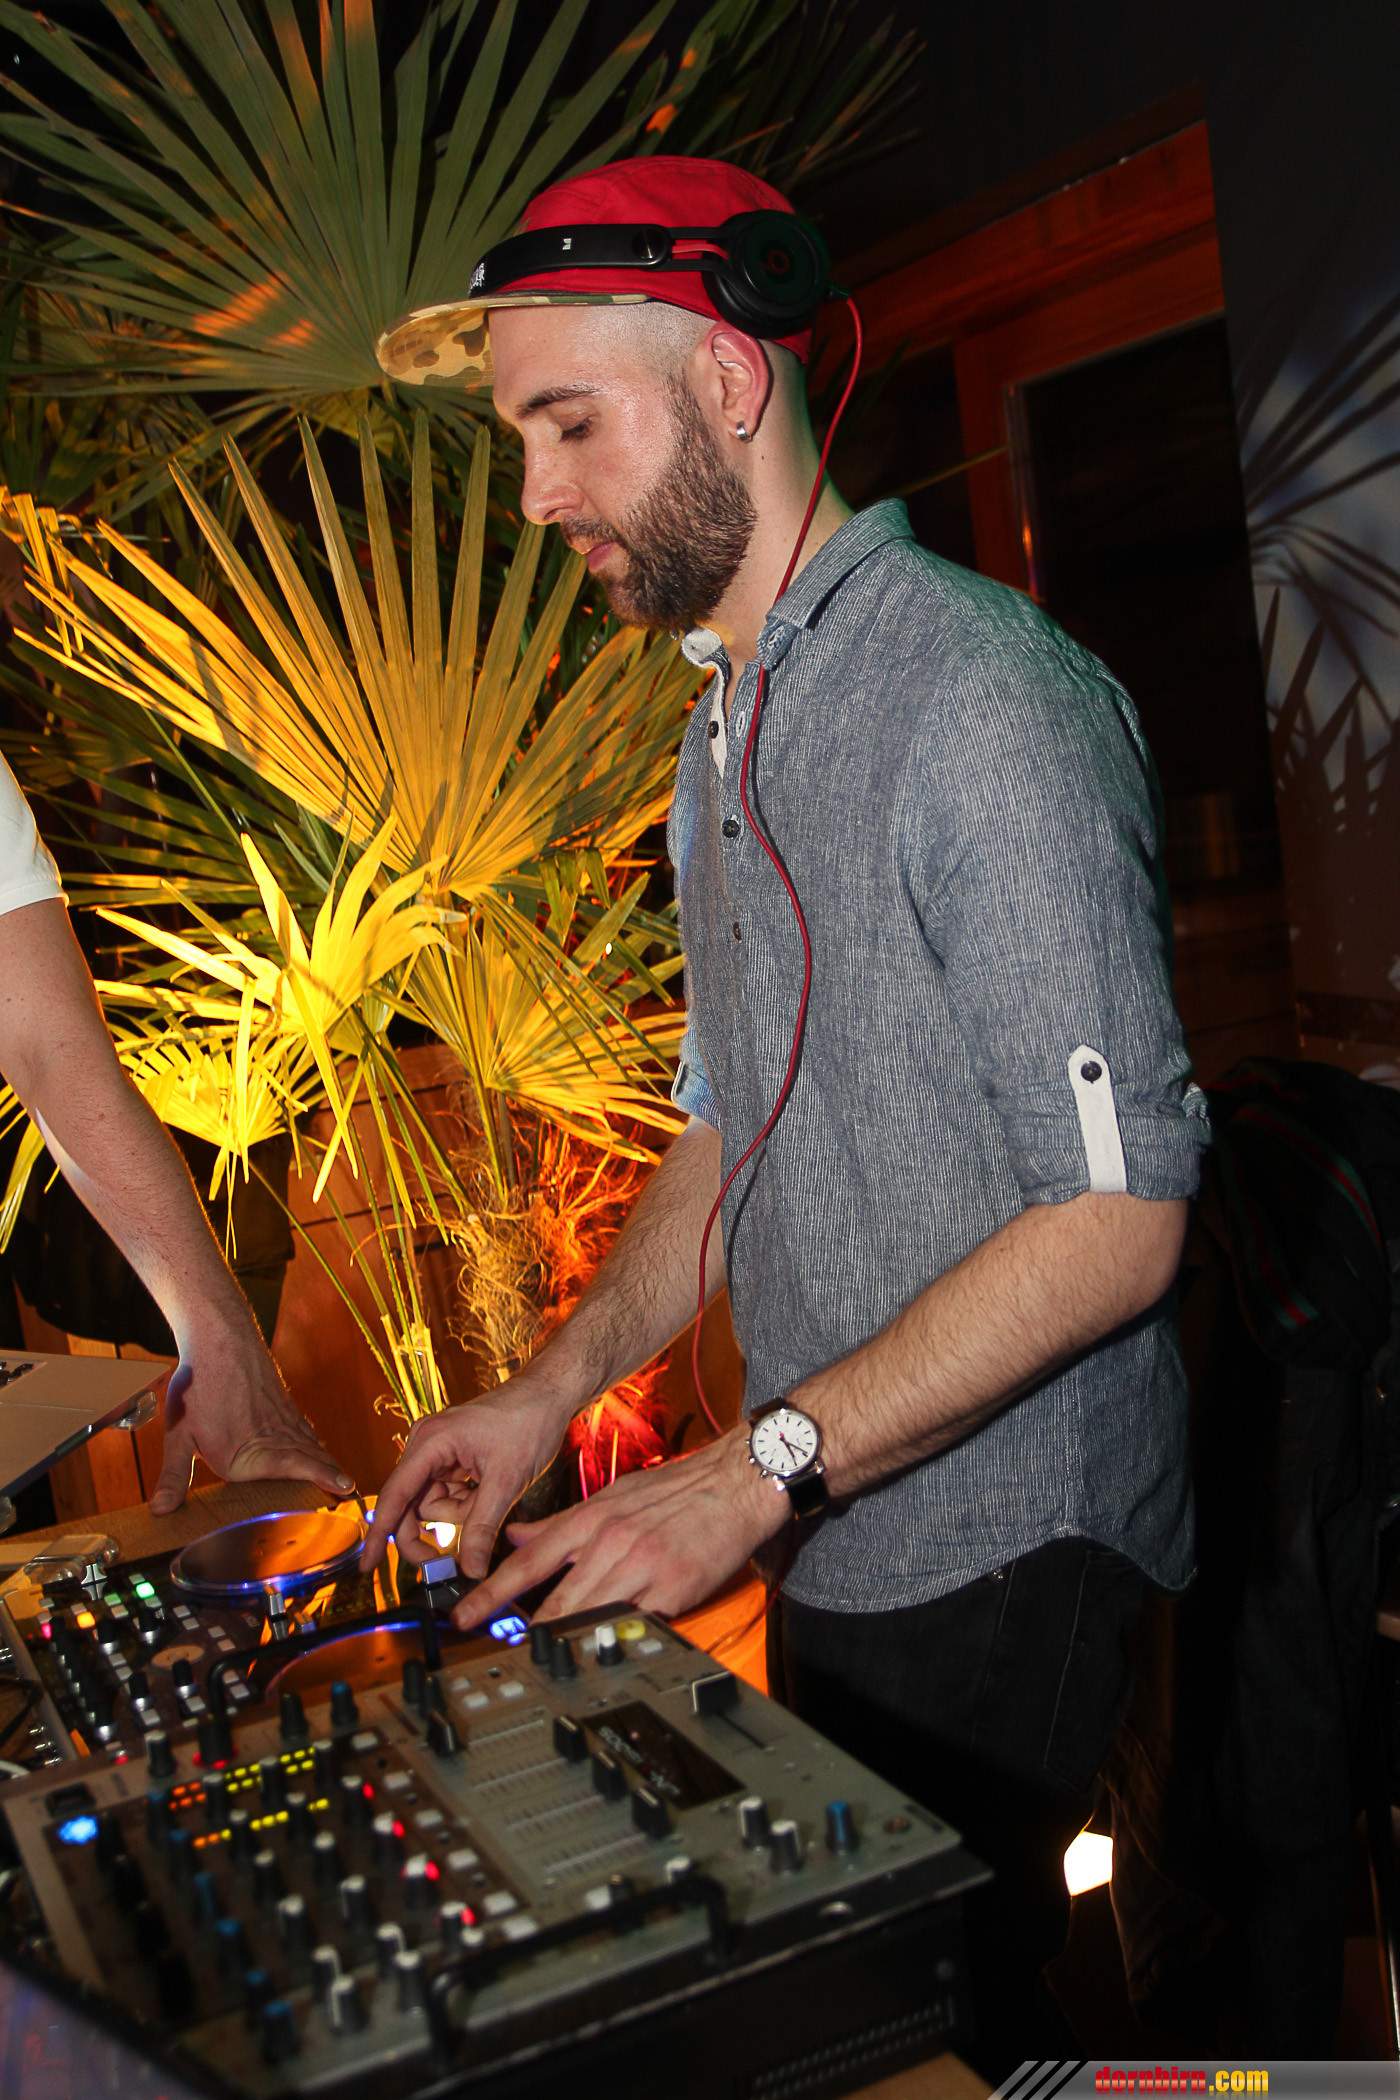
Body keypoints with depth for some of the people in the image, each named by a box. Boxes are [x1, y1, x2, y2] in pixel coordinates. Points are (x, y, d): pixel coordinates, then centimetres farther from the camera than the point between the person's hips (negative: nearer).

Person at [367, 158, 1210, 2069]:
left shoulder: (984, 701, -19)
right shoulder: (725, 729, 11)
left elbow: (1118, 1215, -22)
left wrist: (760, 1467, -23)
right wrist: (558, 1384, 3)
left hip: (992, 1555, -8)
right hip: (825, 1540, 8)